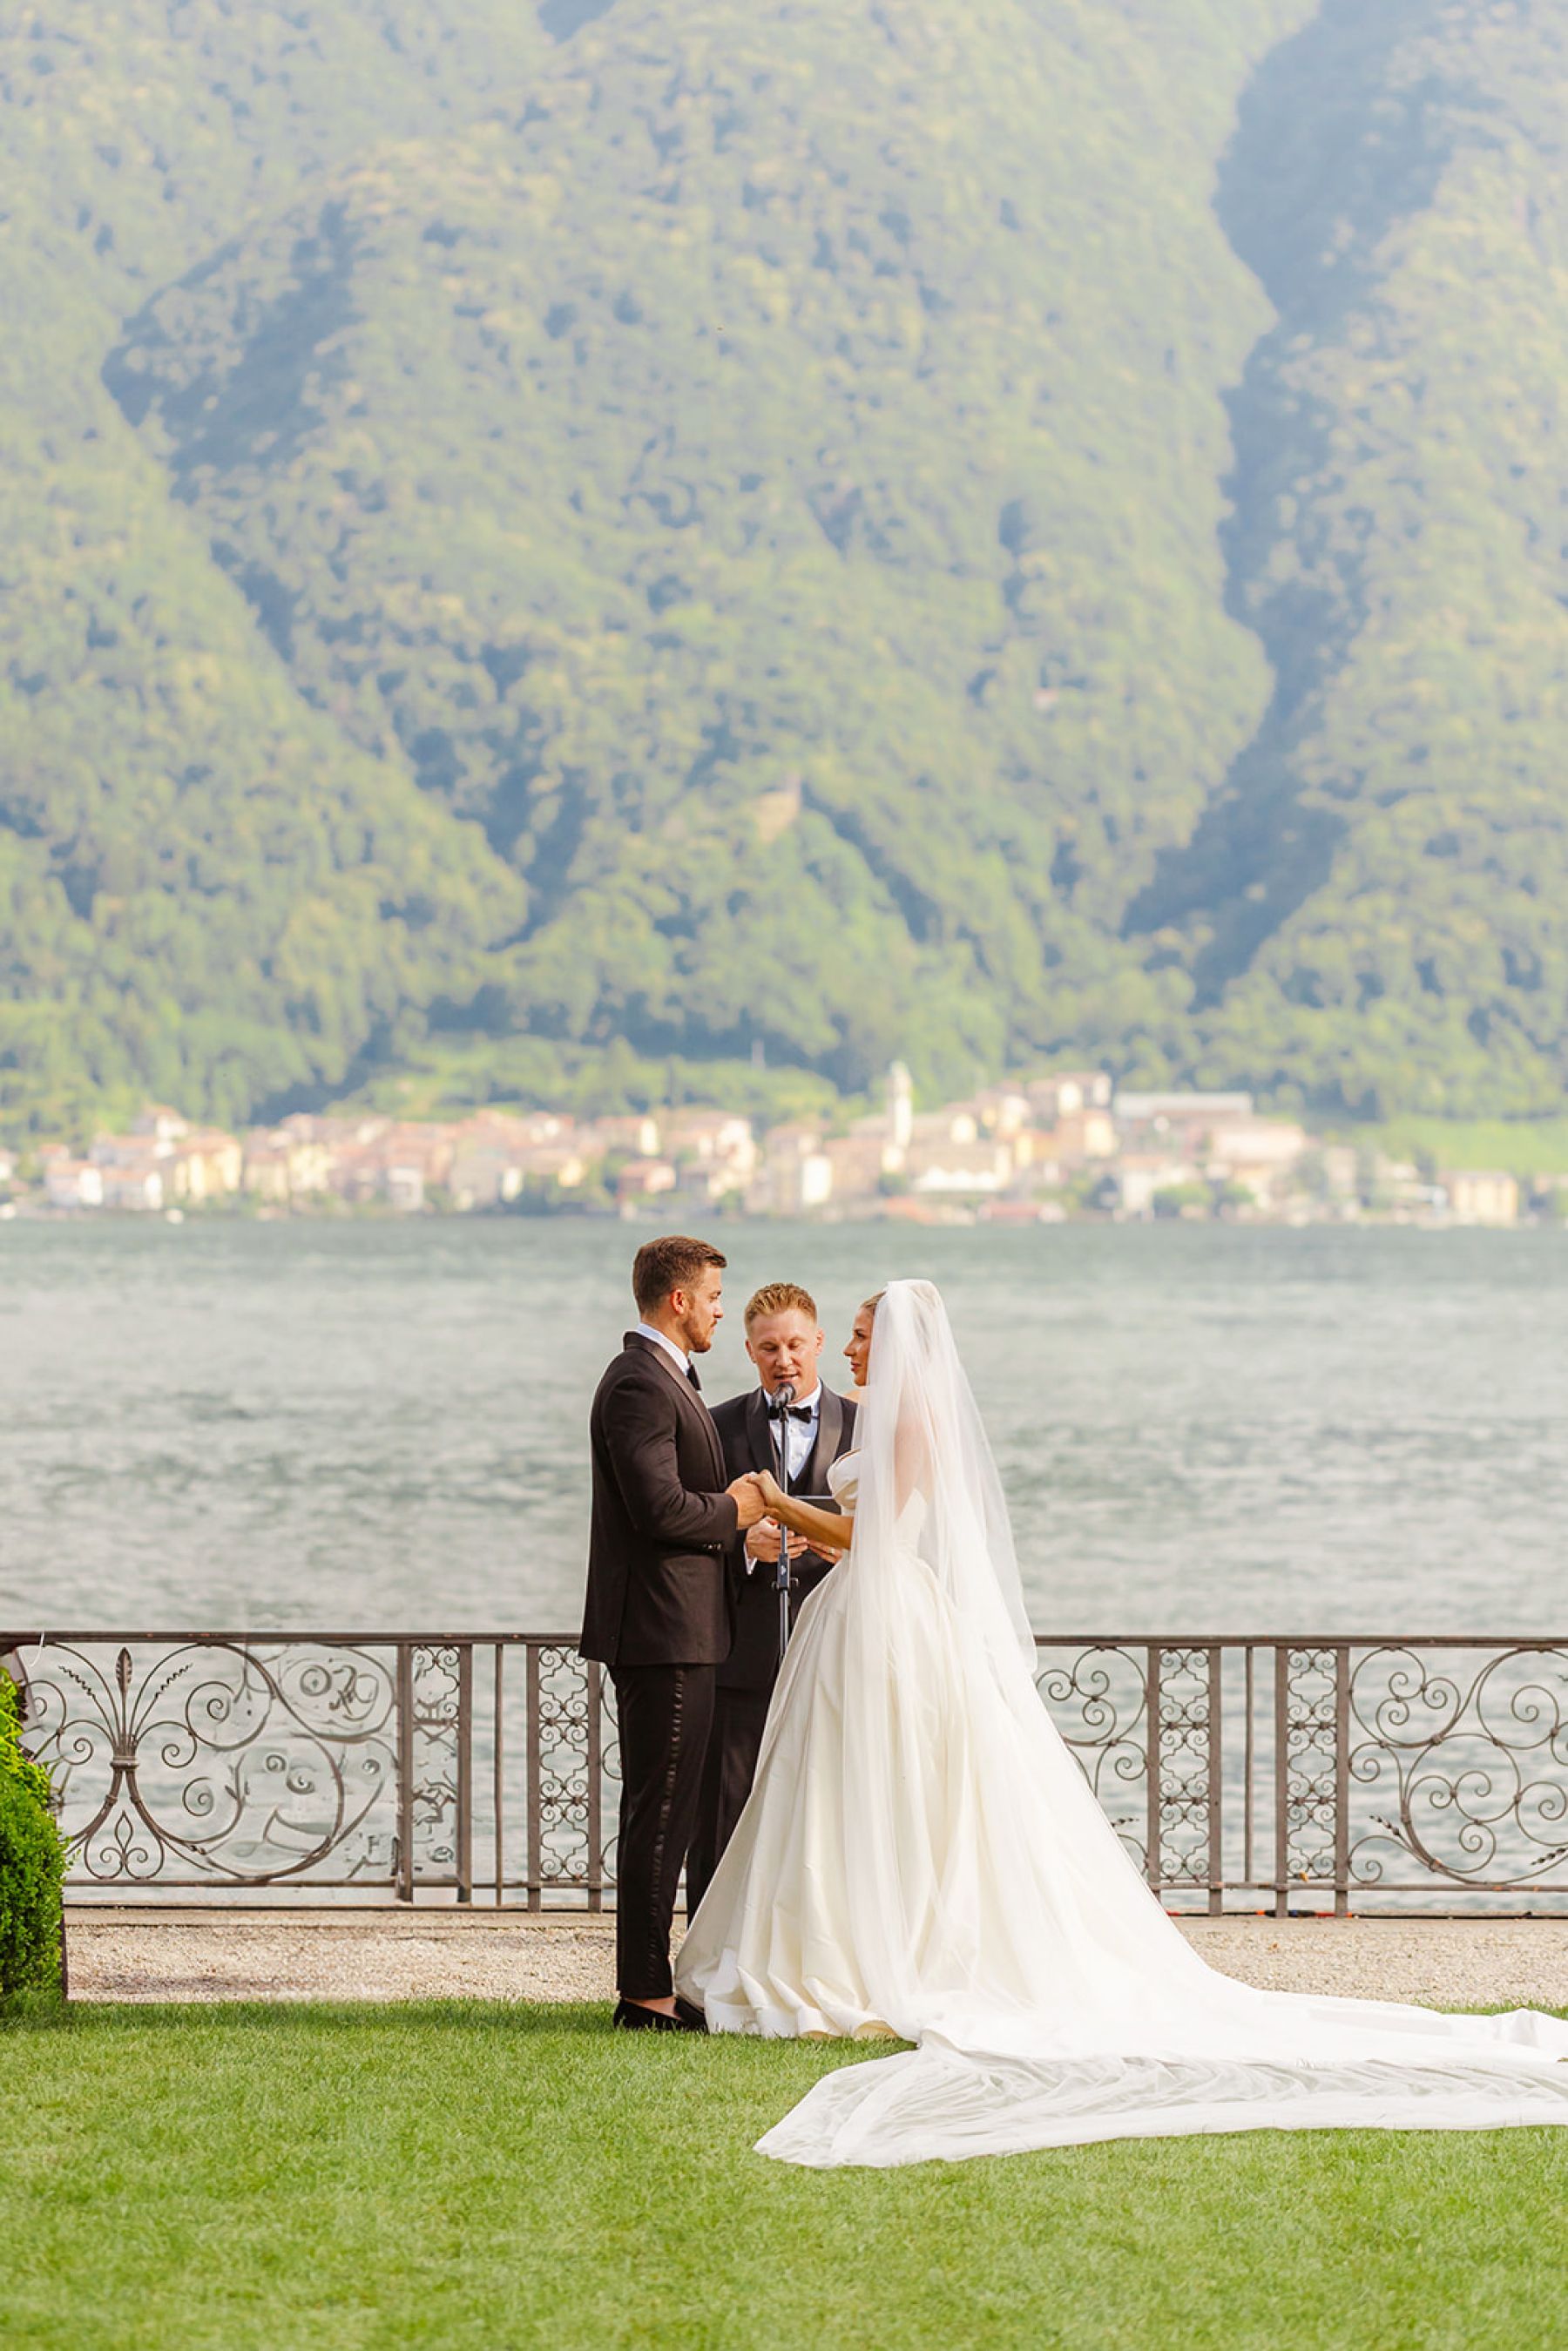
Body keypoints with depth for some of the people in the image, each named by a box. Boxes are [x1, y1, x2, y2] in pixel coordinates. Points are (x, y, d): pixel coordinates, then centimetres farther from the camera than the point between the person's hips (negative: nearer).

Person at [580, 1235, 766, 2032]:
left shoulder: (664, 1380, 19)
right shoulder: (640, 1386, -15)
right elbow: (660, 1508, -24)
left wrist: (732, 1512, 9)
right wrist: (732, 1512, -8)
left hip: (676, 1630, 11)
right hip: (662, 1632, -11)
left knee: (663, 1811, 13)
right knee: (659, 1811, -8)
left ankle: (648, 1985, 18)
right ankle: (646, 1993, -5)